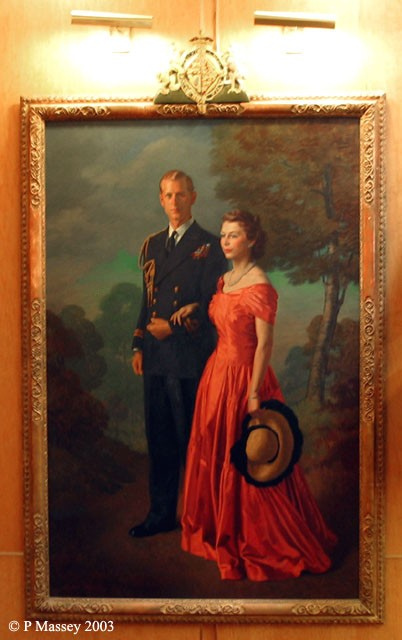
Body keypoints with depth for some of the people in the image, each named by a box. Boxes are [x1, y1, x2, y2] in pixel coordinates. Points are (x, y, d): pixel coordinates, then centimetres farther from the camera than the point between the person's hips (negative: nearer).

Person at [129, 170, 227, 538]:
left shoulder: (209, 246, -3)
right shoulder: (151, 245, 15)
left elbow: (211, 304, -9)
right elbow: (147, 300, 16)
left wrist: (173, 326, -12)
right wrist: (139, 345, 10)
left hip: (190, 356, -6)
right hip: (155, 356, 6)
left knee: (193, 438, 5)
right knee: (159, 438, 14)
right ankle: (162, 513, 29)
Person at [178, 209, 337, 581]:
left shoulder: (260, 286, -16)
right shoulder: (223, 281, 9)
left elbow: (265, 344, -17)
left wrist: (254, 393, -19)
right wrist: (191, 309, 6)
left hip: (243, 377, -8)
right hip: (217, 372, 8)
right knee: (214, 454, 17)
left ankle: (261, 543, 25)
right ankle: (222, 531, 37)